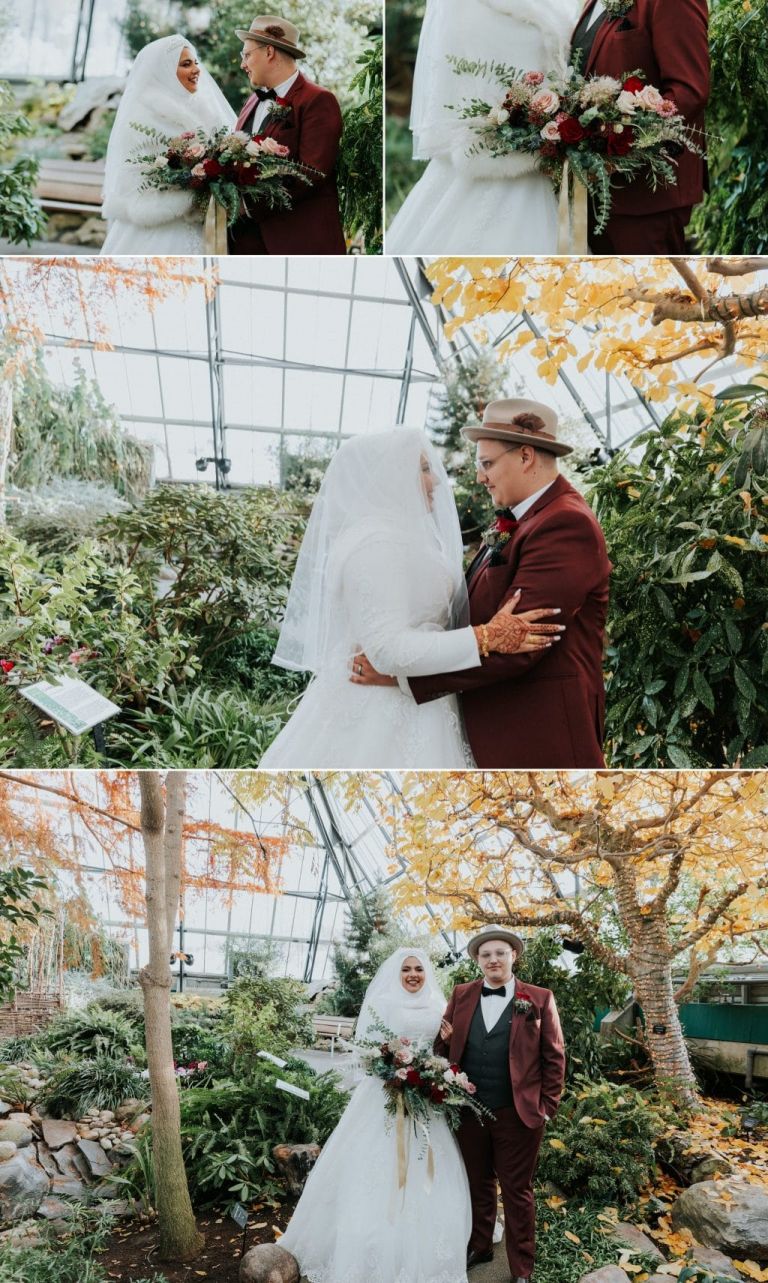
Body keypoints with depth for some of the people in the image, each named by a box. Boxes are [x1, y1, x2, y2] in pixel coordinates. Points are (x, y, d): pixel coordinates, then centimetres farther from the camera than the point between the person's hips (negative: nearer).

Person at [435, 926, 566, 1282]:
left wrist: (547, 1106, -5)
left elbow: (554, 1057, -2)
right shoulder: (461, 996, 4)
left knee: (517, 1191, 10)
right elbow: (444, 1047, 8)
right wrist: (445, 1038, -15)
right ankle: (479, 1247, 40)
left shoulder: (539, 999, -4)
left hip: (518, 1113, -3)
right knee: (477, 1184, 19)